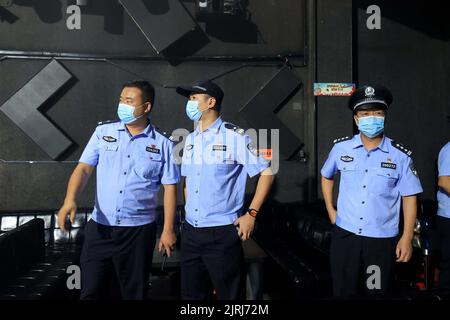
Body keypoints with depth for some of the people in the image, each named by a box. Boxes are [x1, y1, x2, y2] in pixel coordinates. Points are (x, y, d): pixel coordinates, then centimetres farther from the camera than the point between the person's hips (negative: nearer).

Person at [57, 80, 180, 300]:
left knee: (134, 292, 11)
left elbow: (170, 188, 0)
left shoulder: (162, 144, -2)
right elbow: (84, 168, -2)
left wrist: (168, 230, -3)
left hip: (139, 230, -1)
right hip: (100, 226, 2)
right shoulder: (103, 132, 3)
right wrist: (70, 200, -19)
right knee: (90, 290, 7)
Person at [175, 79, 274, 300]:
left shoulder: (234, 137, -9)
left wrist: (251, 215, -11)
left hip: (222, 233, -6)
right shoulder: (190, 140, 11)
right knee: (191, 294, 15)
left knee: (227, 294, 3)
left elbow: (266, 173, -9)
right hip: (190, 232, 7)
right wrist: (188, 212, 15)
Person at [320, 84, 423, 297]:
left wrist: (407, 238, -4)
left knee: (377, 292, 10)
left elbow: (409, 197, -1)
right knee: (343, 292, 11)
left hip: (382, 239, -1)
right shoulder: (341, 148, 0)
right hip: (344, 234, 2)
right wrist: (330, 210, 10)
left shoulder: (400, 155, -6)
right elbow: (326, 176, 18)